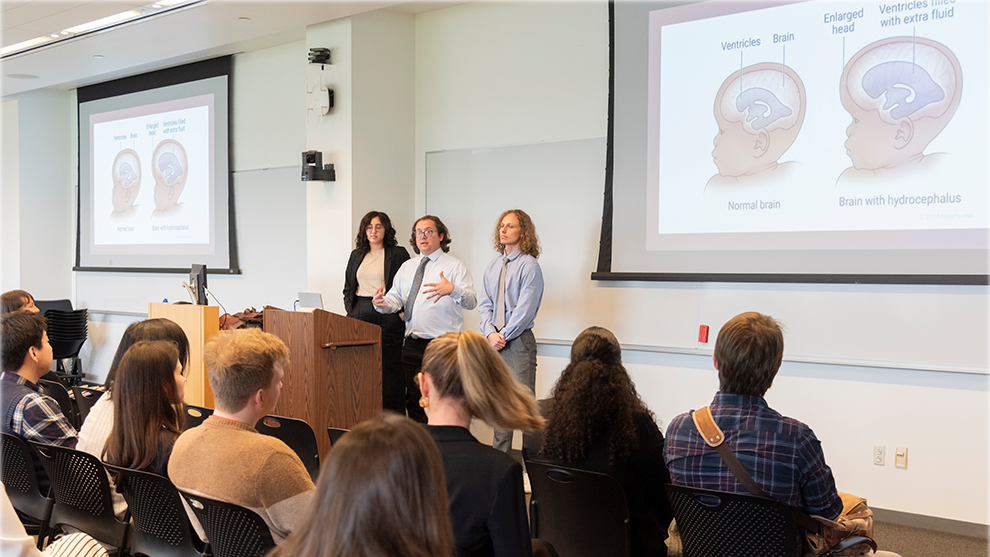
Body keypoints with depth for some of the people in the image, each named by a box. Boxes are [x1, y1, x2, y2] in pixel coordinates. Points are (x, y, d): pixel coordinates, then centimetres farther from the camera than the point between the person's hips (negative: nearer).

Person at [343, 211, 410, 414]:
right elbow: (348, 287, 22)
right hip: (360, 316, 4)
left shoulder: (398, 254, 3)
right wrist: (350, 309, 9)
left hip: (387, 318, -4)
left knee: (390, 366, -5)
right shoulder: (356, 255, 17)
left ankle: (394, 414, -1)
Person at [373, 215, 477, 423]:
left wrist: (452, 290, -36)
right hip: (412, 344, 6)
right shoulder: (407, 267, 17)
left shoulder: (455, 266, -2)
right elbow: (396, 299, 13)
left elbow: (471, 301, -15)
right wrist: (381, 302, -11)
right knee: (414, 401, 12)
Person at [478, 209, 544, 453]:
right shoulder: (492, 267, 14)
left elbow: (524, 310, -13)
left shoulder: (529, 266, -7)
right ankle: (499, 456, 19)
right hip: (494, 342, 7)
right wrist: (491, 333, -5)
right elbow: (484, 304, 10)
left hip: (518, 341, -6)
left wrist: (504, 335, -12)